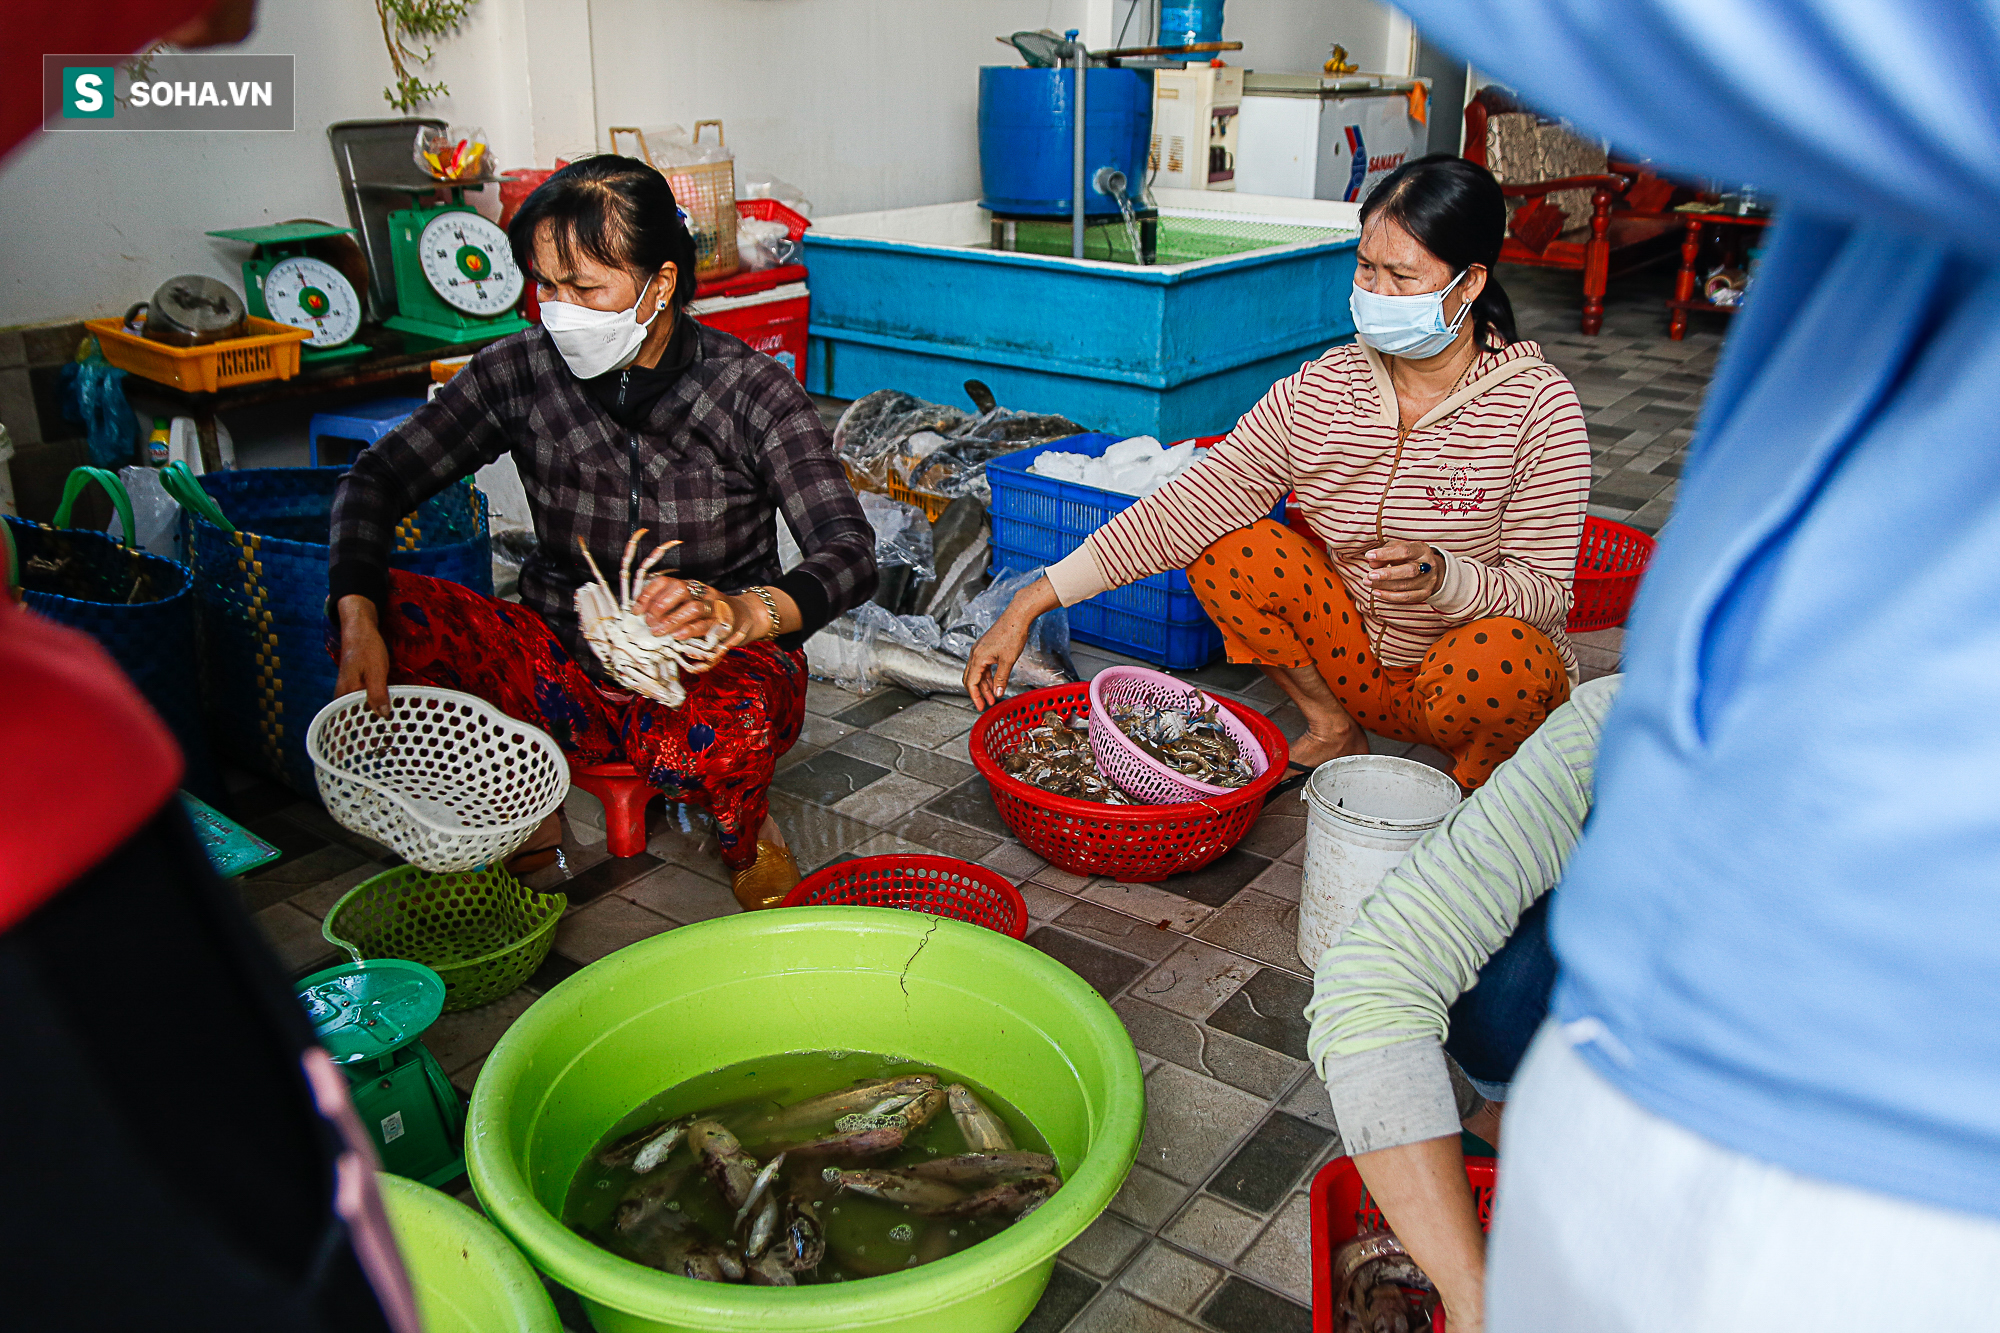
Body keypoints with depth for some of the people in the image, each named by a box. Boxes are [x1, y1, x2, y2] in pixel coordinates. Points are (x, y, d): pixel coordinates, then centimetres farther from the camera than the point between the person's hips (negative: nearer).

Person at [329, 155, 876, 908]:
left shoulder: (749, 390, -12)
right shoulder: (521, 372, -4)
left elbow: (849, 555, -21)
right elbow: (379, 477, -2)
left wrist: (744, 612, -42)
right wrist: (359, 617, -21)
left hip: (708, 674, -3)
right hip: (565, 670, 3)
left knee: (727, 733, -39)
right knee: (383, 610, -19)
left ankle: (745, 832, 1)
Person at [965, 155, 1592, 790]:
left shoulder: (1538, 405, -16)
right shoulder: (1319, 390, -10)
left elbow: (1545, 593, -16)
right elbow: (1186, 508, -15)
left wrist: (1443, 578, -40)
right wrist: (1030, 604, -21)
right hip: (1358, 660, 3)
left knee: (1499, 658, -36)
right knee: (1228, 548, -17)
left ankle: (1478, 787, -2)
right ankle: (1332, 730, 2)